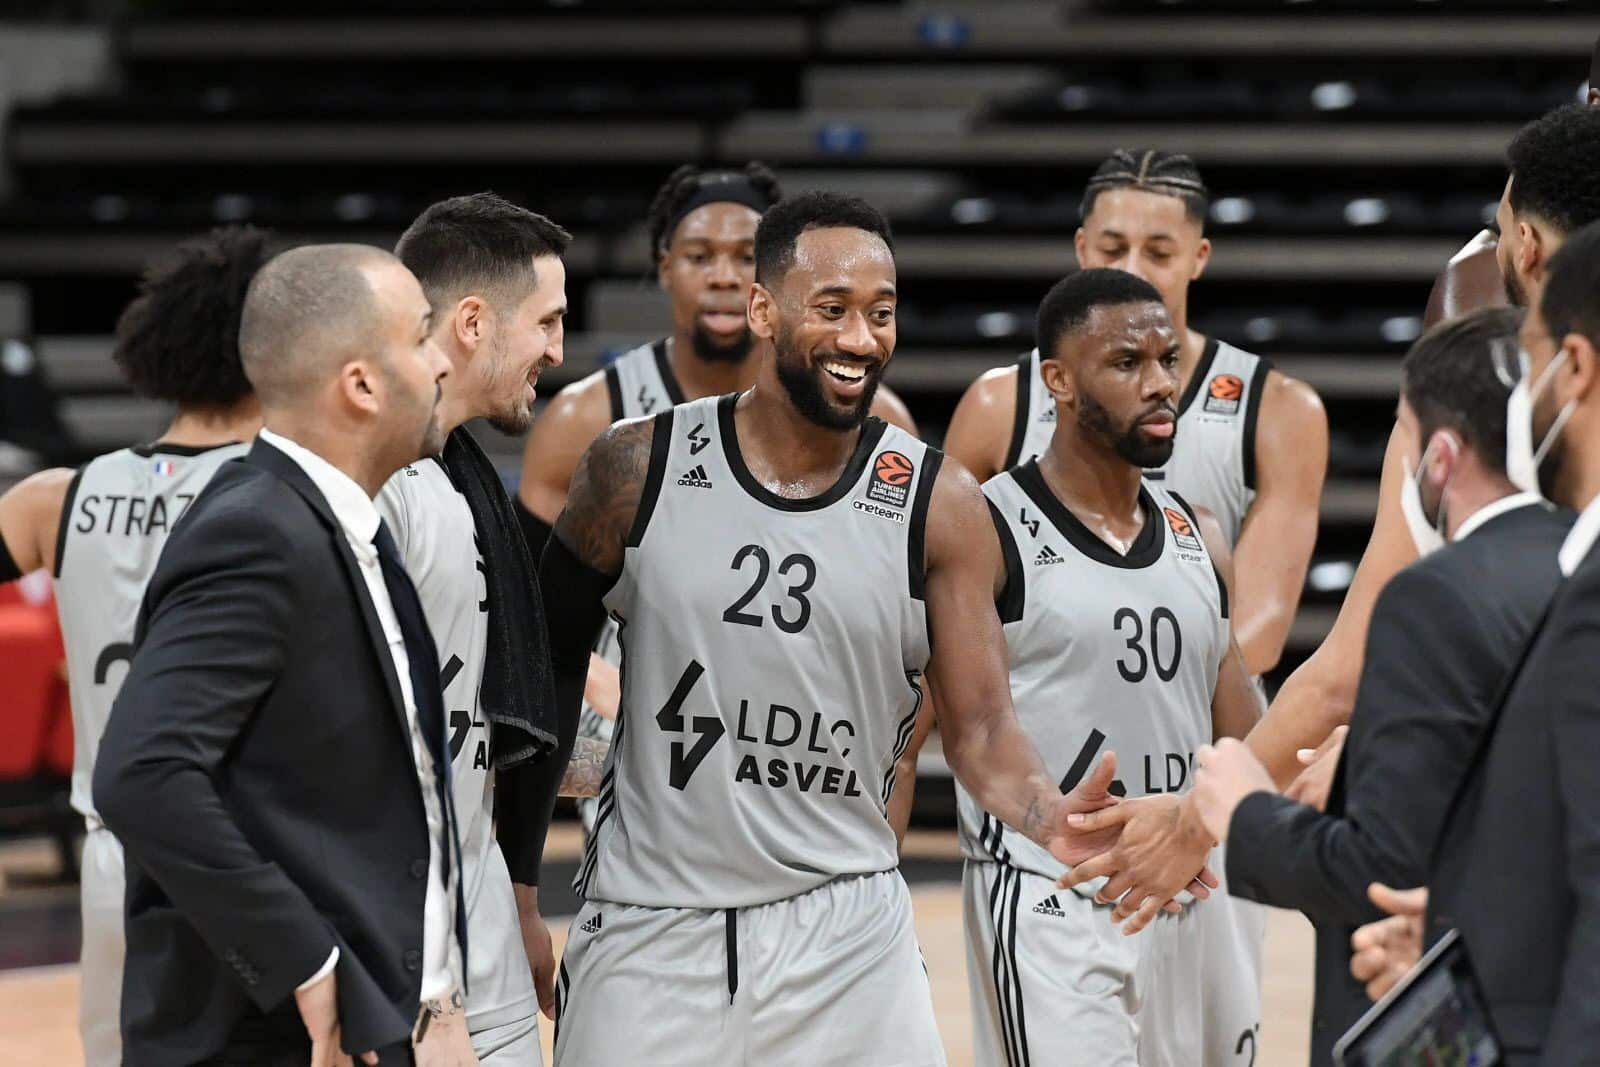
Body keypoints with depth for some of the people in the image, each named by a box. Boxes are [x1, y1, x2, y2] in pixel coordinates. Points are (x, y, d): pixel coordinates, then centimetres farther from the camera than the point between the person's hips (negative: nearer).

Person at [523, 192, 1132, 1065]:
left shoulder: (937, 505, -3)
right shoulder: (637, 469, -3)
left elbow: (981, 730, -3)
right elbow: (550, 662, 7)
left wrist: (1054, 817, -24)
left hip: (847, 935, 0)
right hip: (648, 929, 0)